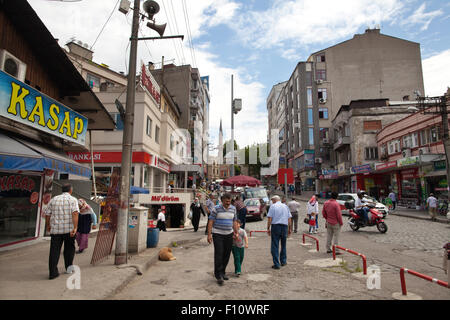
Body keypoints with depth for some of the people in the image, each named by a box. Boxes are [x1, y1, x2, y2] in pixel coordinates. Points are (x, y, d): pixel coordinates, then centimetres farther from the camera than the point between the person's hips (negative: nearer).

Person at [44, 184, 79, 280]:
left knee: (54, 250, 5)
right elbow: (75, 213, -17)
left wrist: (48, 226, 28)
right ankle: (69, 268, 26)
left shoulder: (53, 199, 11)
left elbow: (47, 214, 13)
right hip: (69, 229, -3)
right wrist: (75, 227, -21)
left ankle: (53, 272, 1)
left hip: (55, 229, 3)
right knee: (69, 249, 14)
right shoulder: (73, 199, -2)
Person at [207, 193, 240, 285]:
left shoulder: (233, 208, 5)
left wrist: (236, 232, 8)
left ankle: (222, 272, 25)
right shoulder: (216, 208, -8)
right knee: (219, 254, -8)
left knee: (226, 255, 9)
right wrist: (209, 234, -13)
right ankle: (218, 275, 1)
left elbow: (234, 221, 13)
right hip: (217, 234, -4)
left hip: (229, 234, 5)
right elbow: (211, 221, -7)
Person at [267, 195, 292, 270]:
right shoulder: (285, 206, 13)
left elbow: (269, 218, -7)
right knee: (283, 245, 19)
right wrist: (290, 229, 15)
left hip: (275, 226, -4)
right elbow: (289, 218, 10)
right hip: (284, 226, 4)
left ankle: (276, 264, 0)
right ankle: (283, 261, 28)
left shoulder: (273, 206, 1)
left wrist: (268, 228, -3)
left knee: (275, 246, 0)